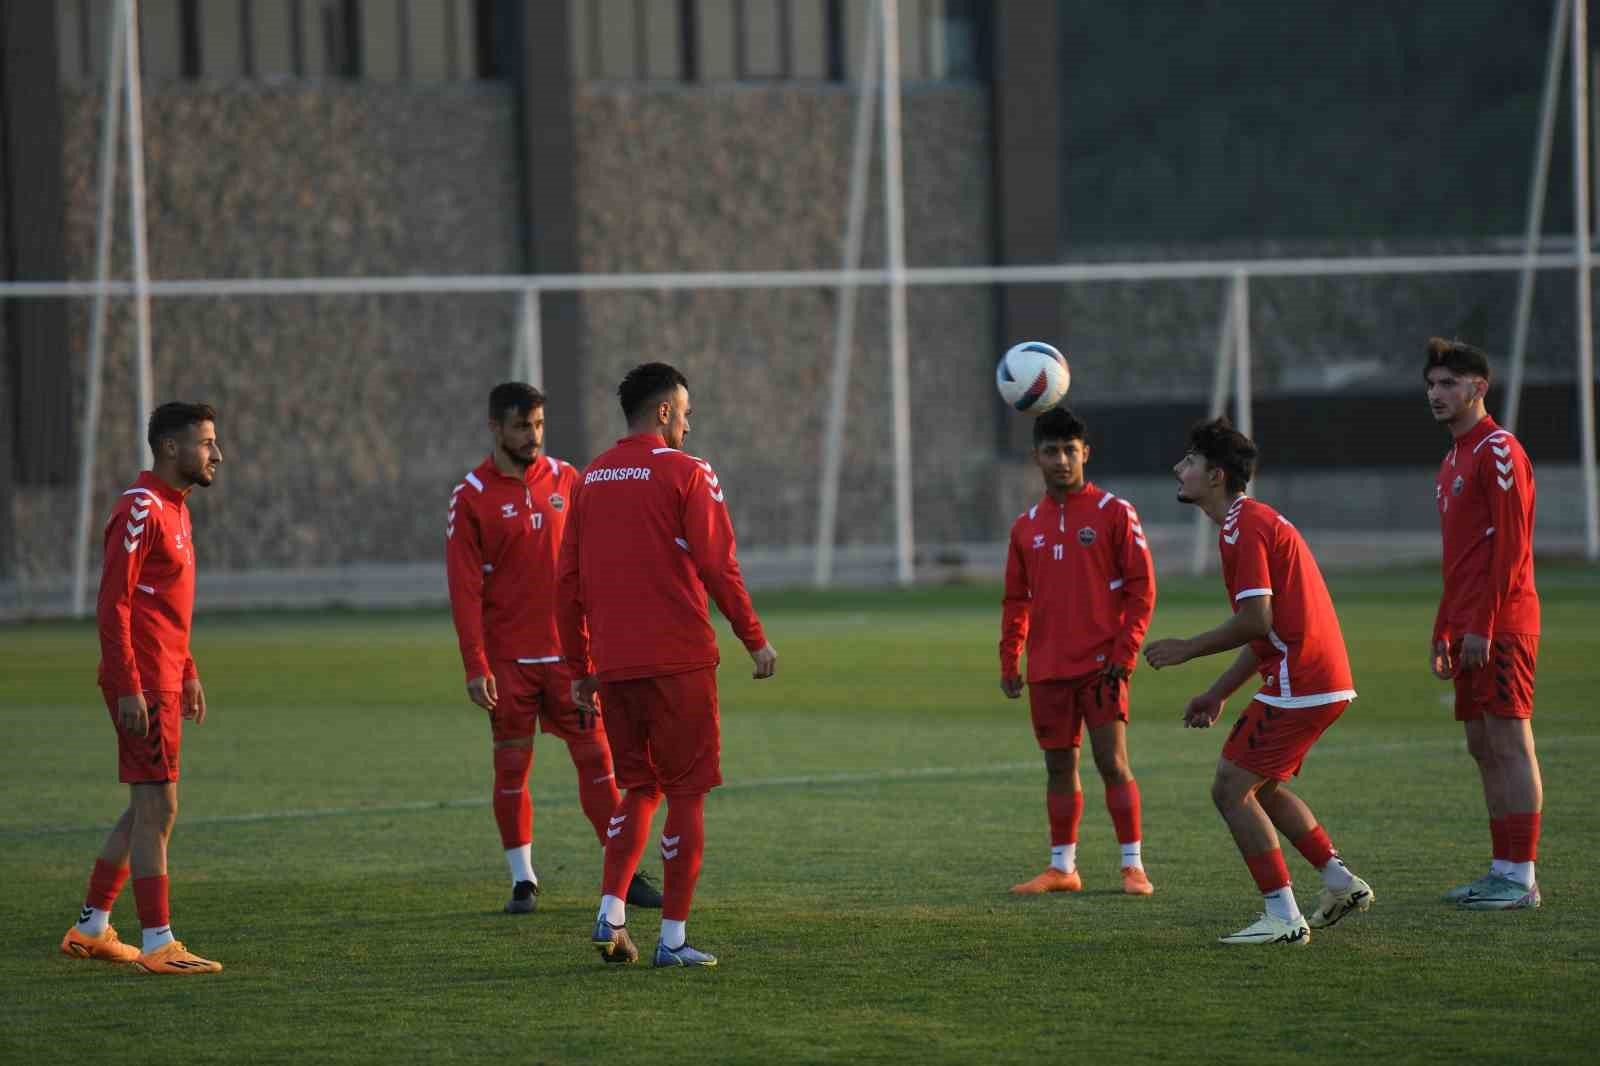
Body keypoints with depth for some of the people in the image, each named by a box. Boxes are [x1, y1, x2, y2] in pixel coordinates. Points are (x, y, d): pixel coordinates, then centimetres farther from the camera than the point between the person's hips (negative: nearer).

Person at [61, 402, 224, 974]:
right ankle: (158, 944, -6)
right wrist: (129, 687, -21)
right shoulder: (140, 509, -14)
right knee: (157, 809, -8)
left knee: (146, 809, 14)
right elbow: (113, 604, -18)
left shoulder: (174, 508, 17)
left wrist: (188, 672, 22)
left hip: (165, 681, 10)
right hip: (143, 685, -10)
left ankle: (91, 929, 22)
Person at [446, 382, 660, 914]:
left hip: (569, 651, 2)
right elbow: (465, 589, -6)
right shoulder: (472, 497, -4)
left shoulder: (565, 479, 6)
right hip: (508, 659, -2)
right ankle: (523, 881, 11)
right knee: (511, 766, 2)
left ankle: (625, 874, 4)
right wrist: (476, 667, -12)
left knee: (596, 756, 0)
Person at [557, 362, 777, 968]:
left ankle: (610, 915, 2)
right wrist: (755, 640, -1)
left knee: (638, 786, 18)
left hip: (613, 663, 5)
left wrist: (580, 668, 18)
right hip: (679, 660, -5)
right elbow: (718, 567, -11)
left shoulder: (591, 480, 11)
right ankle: (674, 937, 1)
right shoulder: (686, 474, -6)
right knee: (687, 792, 3)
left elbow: (569, 582, 12)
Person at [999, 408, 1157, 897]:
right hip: (1047, 669, 5)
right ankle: (1062, 867, 15)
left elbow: (1141, 589, -5)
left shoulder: (1114, 513, -3)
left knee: (1112, 762, -9)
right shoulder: (1026, 526, 11)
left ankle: (1134, 866, -4)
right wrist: (1008, 662, 10)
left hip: (1100, 663, -4)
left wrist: (1124, 655, -12)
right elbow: (1016, 600, 17)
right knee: (1059, 766, 8)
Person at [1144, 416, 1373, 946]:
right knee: (1262, 786, 23)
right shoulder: (1256, 519, 21)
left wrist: (1186, 649, -8)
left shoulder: (1242, 527, -12)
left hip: (1298, 682, -10)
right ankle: (1340, 881, 21)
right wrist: (1217, 693, 24)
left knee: (1231, 789, -5)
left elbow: (1257, 621, -20)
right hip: (1328, 680, 10)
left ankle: (1284, 917, -5)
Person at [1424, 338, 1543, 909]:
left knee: (1509, 743, -9)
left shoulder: (1498, 451, -10)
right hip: (1470, 627, 10)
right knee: (1483, 748, 10)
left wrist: (1482, 625, -20)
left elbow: (1511, 546, -17)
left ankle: (1521, 878, -8)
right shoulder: (1454, 460, 21)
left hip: (1500, 626, -10)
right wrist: (1443, 633, 22)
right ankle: (1502, 872, 13)